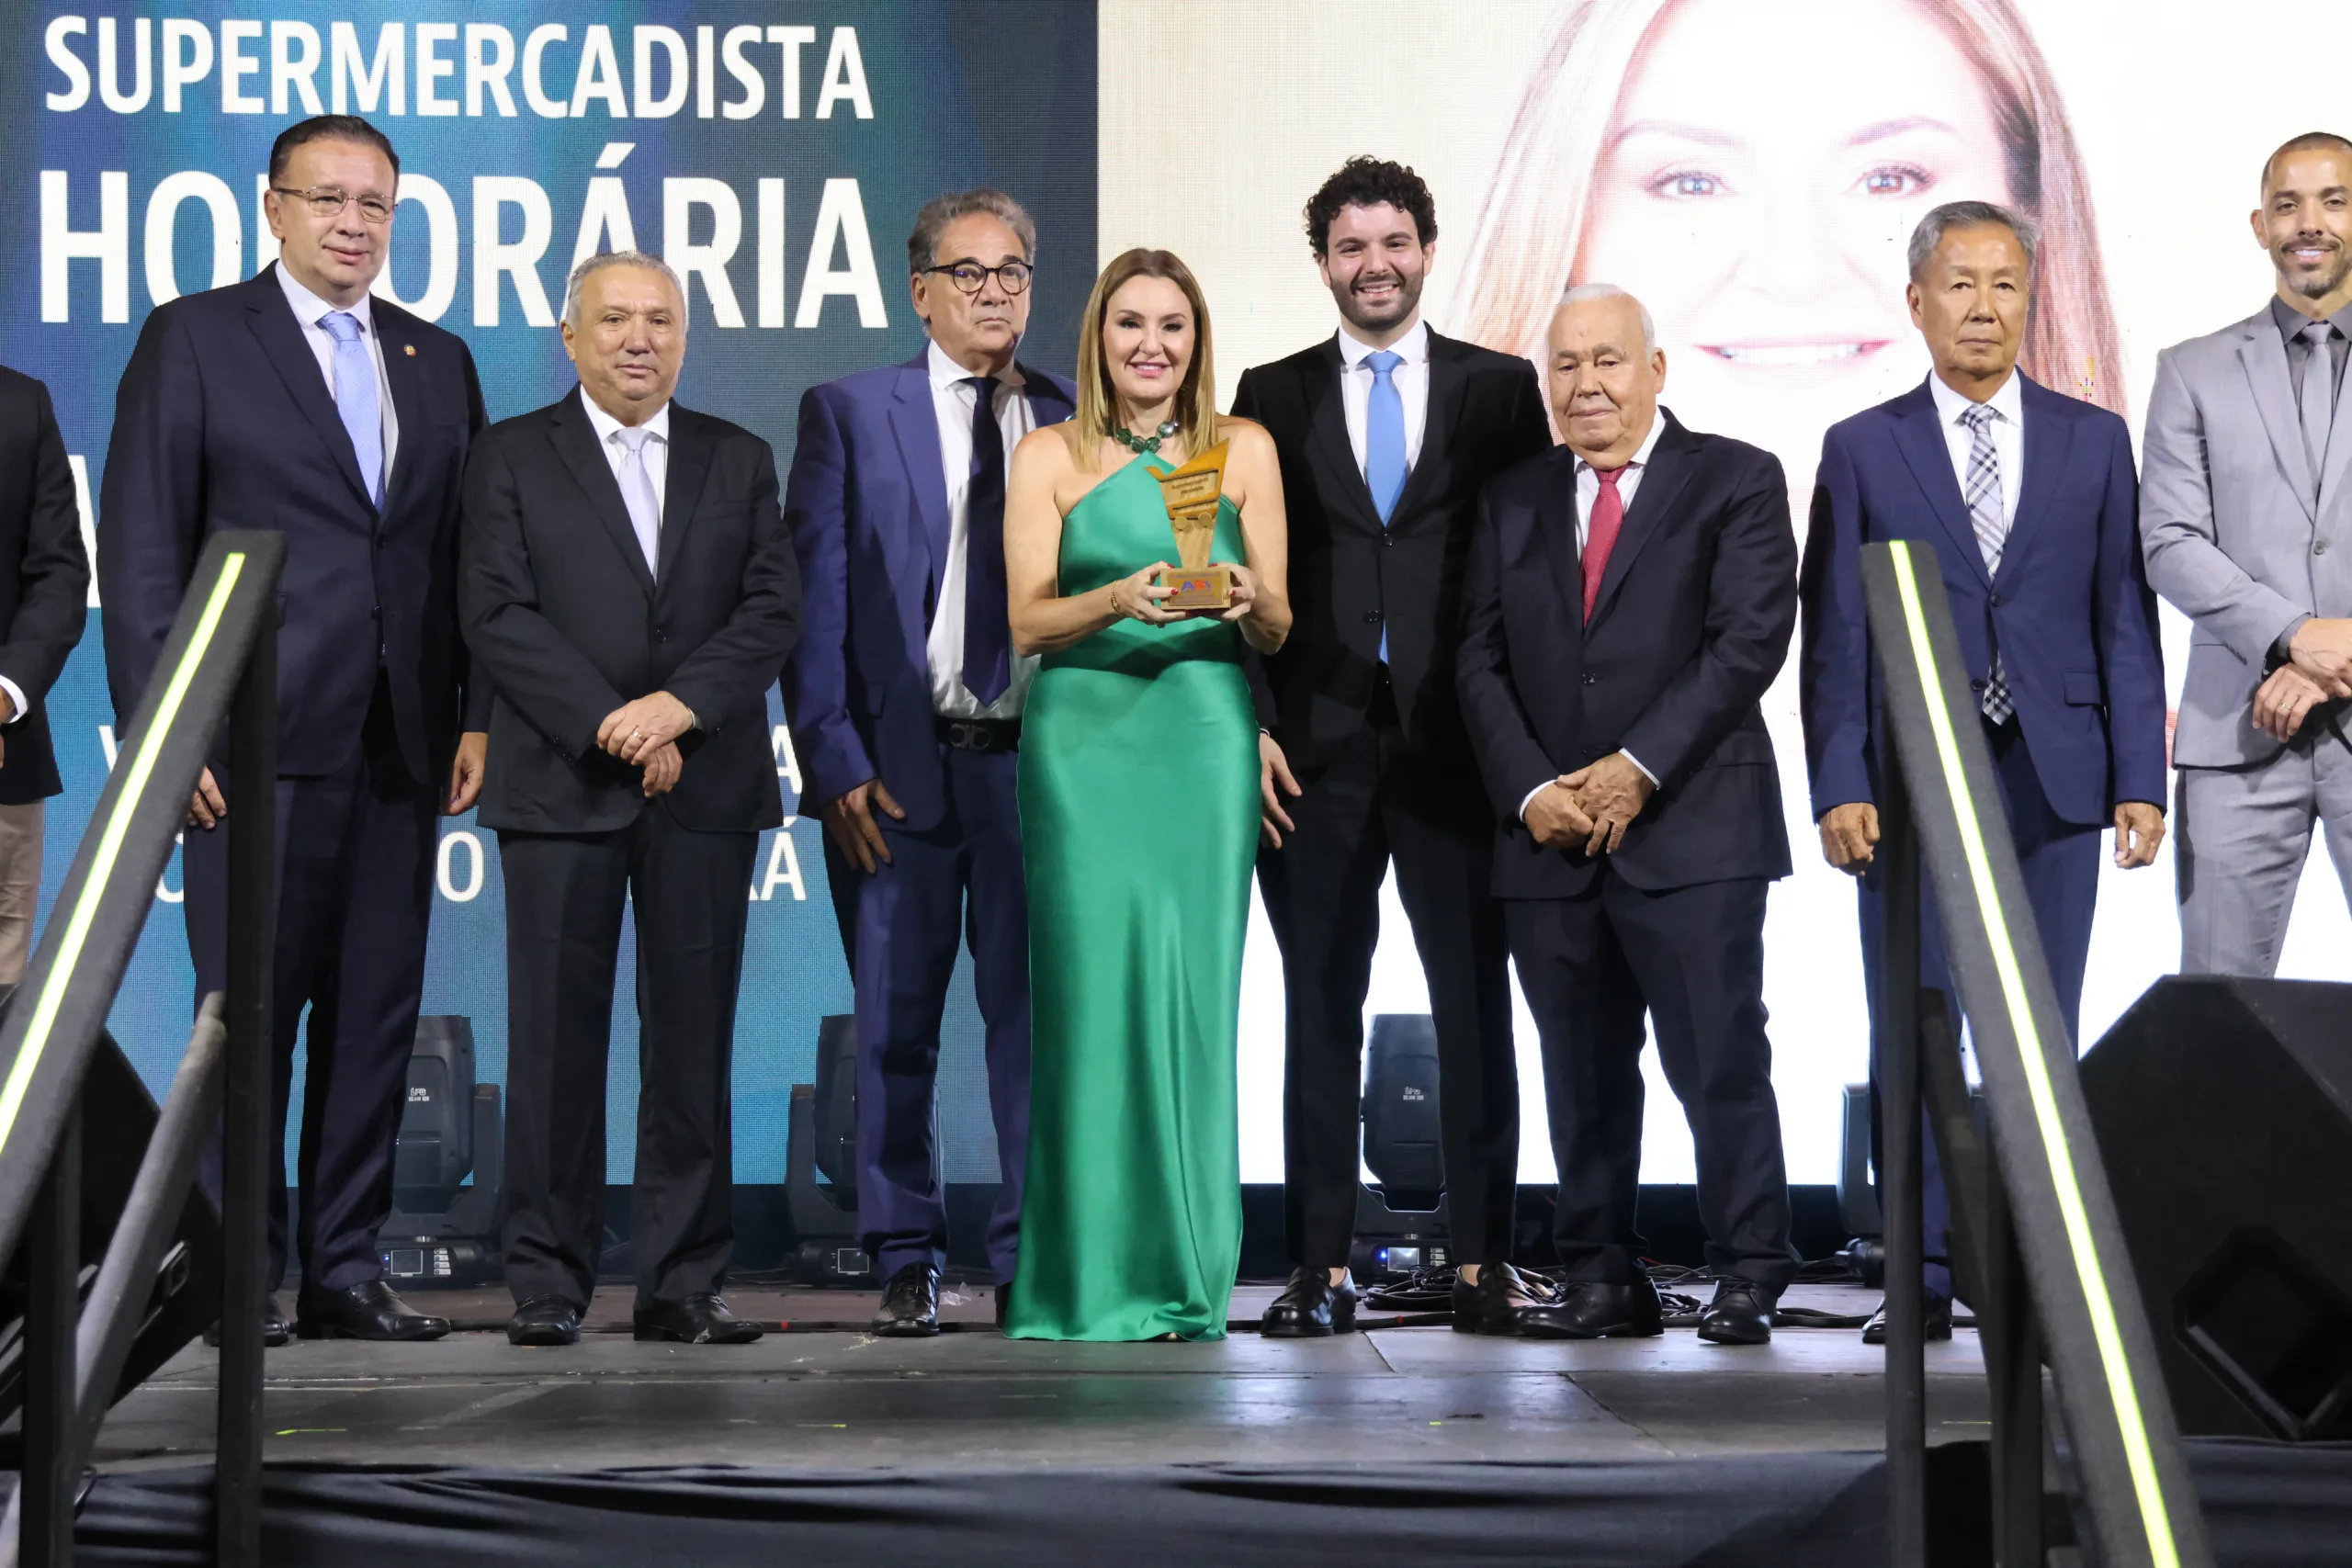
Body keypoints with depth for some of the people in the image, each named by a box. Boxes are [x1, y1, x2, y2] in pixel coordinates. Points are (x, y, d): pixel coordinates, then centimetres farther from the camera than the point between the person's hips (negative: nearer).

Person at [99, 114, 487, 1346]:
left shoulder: (439, 362, 16)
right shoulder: (194, 339, 2)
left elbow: (462, 557, 15)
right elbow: (140, 546, -3)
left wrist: (475, 715, 5)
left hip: (400, 747, 5)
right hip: (259, 740, -4)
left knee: (376, 1016, 6)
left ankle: (344, 1269, 14)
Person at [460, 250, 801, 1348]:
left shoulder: (739, 461, 14)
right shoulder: (512, 457, 7)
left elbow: (773, 608, 4)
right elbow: (498, 614, -3)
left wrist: (680, 704, -12)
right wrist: (609, 726, -12)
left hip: (706, 790, 2)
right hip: (561, 789, -2)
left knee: (693, 1034, 2)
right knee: (557, 1033, -1)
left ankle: (684, 1281, 7)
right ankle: (547, 1278, 5)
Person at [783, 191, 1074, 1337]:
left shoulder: (1076, 421, 11)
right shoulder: (848, 413, 6)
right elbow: (812, 600, 1)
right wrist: (836, 765, -7)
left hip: (1038, 761, 1)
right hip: (897, 767, -1)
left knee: (1037, 1016, 2)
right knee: (894, 1026, 3)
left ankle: (1031, 1255, 11)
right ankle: (906, 1263, 13)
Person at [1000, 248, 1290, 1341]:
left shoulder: (1244, 450, 9)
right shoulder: (1049, 457, 6)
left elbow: (1276, 632, 7)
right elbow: (1027, 623, -1)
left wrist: (1248, 598, -16)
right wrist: (1120, 599, -19)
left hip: (1205, 735, 1)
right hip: (1086, 738, -1)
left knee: (1194, 990, -2)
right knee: (1096, 982, -7)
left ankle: (1185, 1271, 6)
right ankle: (1096, 1274, 0)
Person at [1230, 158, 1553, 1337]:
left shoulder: (1499, 388, 9)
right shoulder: (1272, 397, 10)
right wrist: (1253, 726, -3)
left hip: (1456, 747, 0)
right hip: (1315, 750, 0)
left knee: (1475, 1004, 2)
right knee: (1320, 1008, 3)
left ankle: (1482, 1259, 9)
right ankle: (1321, 1264, 7)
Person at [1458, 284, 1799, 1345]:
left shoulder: (1736, 482, 4)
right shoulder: (1512, 502, 17)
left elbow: (1750, 640, -6)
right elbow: (1481, 662, 10)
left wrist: (1637, 768, -13)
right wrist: (1532, 789, -5)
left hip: (1693, 829, -4)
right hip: (1549, 837, 4)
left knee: (1719, 1060, -6)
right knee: (1581, 1074, 6)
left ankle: (1749, 1275, 3)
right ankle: (1604, 1282, 12)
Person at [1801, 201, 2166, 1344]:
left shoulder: (2094, 440, 10)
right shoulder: (1862, 449, 7)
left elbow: (2125, 619, 8)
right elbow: (1834, 636, 3)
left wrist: (2140, 778, 0)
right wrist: (1838, 787, -7)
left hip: (2052, 781, 1)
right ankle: (1923, 1278, 4)